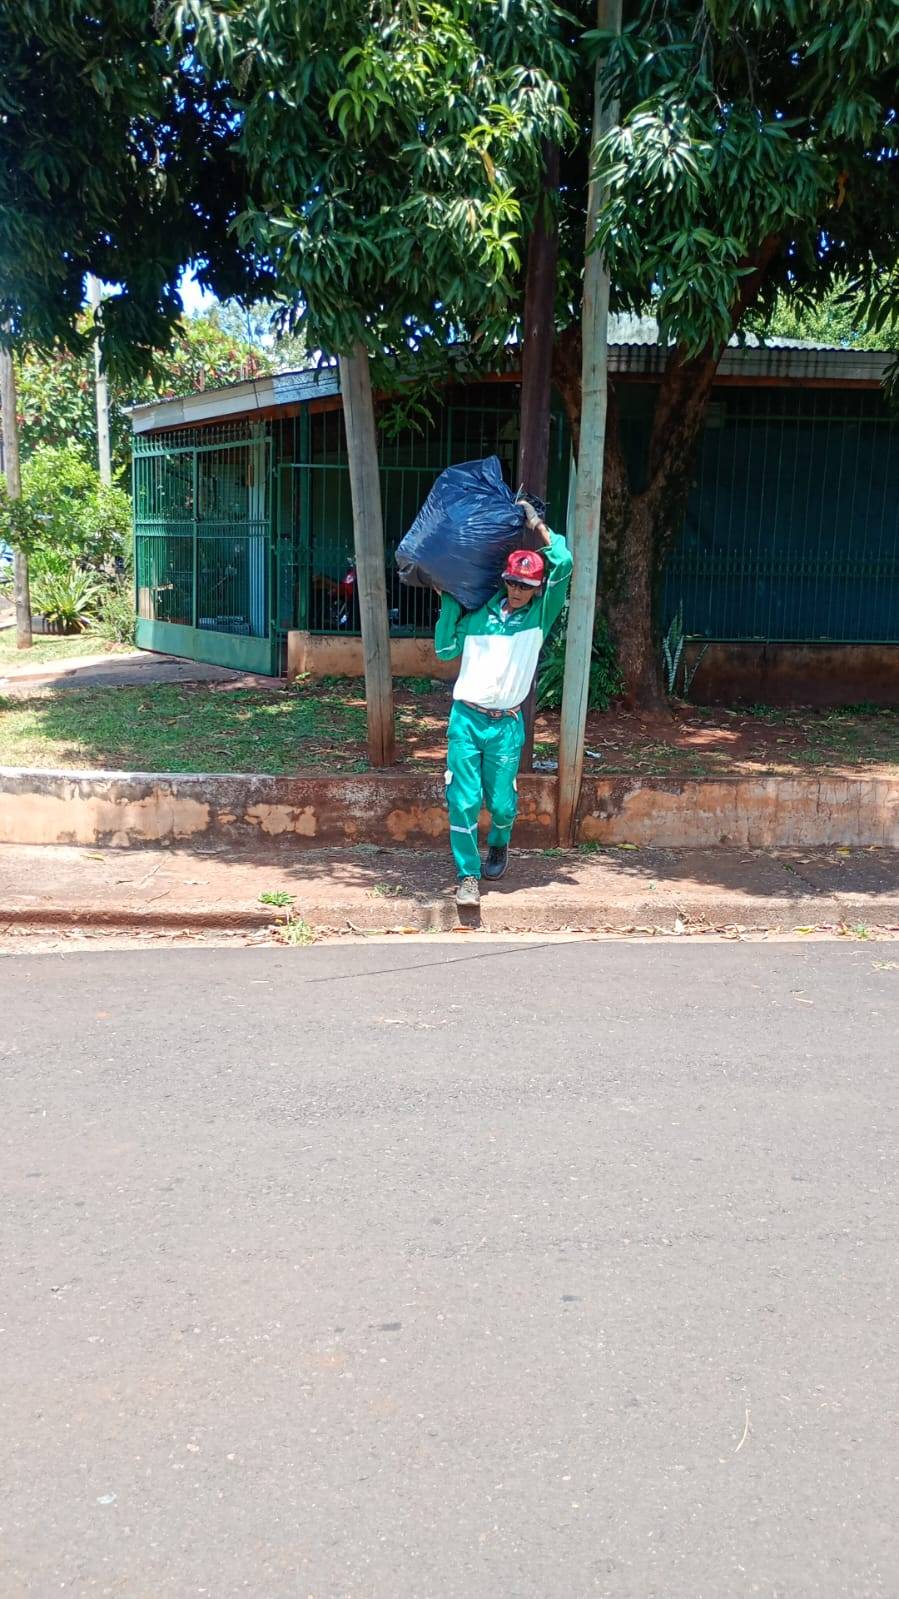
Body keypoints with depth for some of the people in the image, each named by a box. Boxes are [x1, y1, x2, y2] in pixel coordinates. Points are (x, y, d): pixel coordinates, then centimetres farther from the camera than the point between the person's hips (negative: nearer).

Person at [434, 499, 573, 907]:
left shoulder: (540, 615, 2)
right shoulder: (479, 612, 6)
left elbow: (563, 564, -8)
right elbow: (445, 650, 11)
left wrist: (537, 525, -1)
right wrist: (449, 605, 6)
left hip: (506, 725, 0)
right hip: (466, 719, 1)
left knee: (501, 803, 5)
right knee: (463, 801, -4)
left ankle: (498, 846, 38)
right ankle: (468, 876, 6)